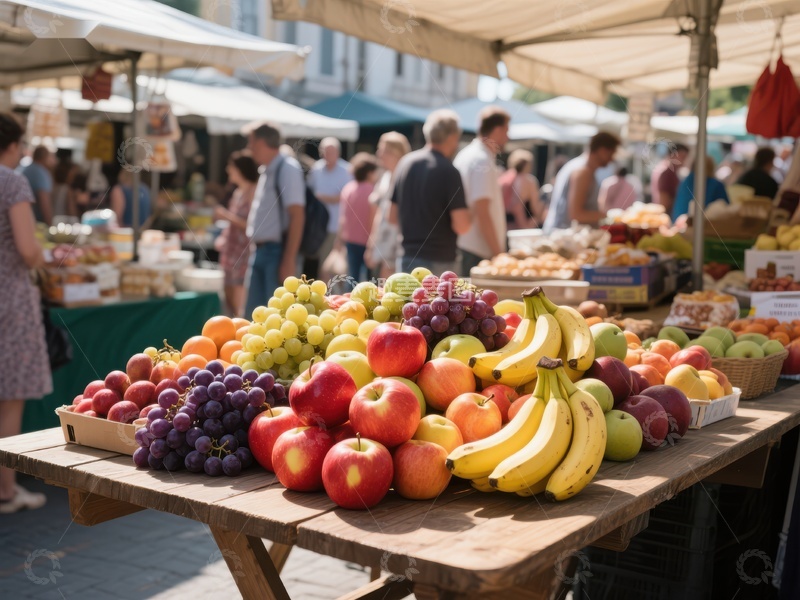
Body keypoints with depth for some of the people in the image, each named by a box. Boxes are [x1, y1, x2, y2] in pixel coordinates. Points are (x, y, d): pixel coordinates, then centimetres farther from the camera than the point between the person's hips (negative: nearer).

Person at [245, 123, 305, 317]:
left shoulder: (287, 168, -12)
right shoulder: (267, 171, 15)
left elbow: (297, 216, -18)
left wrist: (289, 260, -22)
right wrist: (255, 248, 19)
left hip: (277, 251, -9)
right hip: (260, 250, 9)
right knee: (254, 314, 11)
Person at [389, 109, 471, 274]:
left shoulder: (405, 162, 6)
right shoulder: (449, 172, -13)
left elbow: (392, 216, 11)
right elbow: (461, 226, -16)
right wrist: (468, 215, 4)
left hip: (406, 258, 6)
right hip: (439, 261, -6)